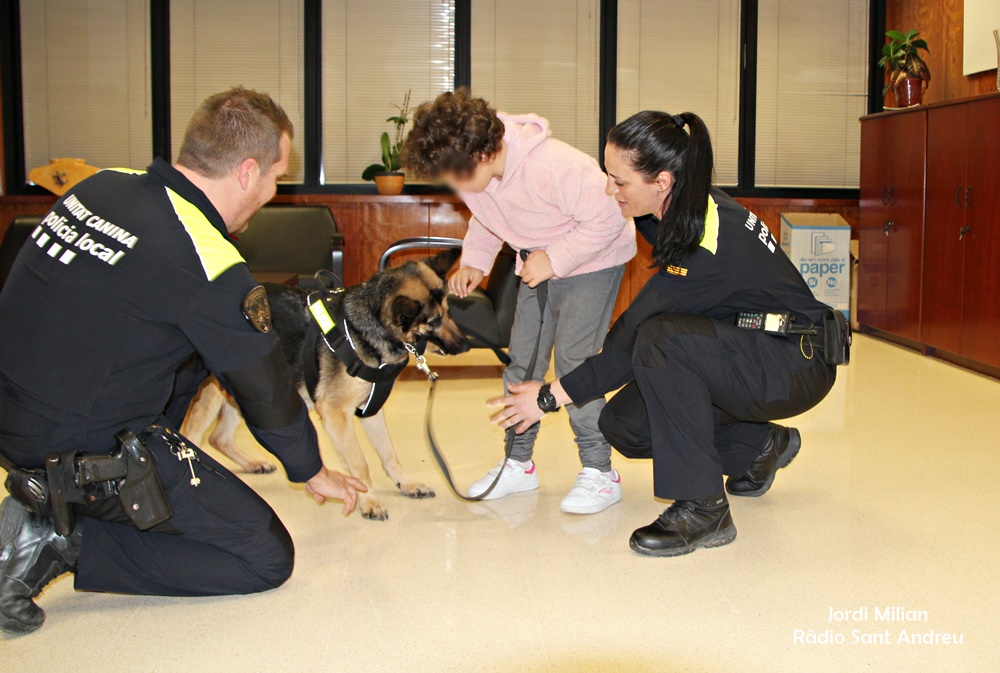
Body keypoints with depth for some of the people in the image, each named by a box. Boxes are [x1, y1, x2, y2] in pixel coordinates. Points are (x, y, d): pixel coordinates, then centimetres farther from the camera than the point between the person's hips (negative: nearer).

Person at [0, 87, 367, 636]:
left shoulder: (101, 185, 1)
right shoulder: (210, 266, -20)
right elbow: (265, 391, -6)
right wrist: (311, 472, 12)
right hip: (87, 455, -8)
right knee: (267, 556, 1)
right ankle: (64, 545, -6)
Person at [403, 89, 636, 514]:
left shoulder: (553, 165, -35)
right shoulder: (471, 172, -11)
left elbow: (607, 218, -28)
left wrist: (554, 259, -26)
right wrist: (474, 261, -7)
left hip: (593, 260, -7)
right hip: (539, 265, 8)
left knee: (573, 360, -15)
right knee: (522, 361, 6)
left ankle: (599, 471, -5)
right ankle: (519, 463, 18)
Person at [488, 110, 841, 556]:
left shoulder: (710, 251, -31)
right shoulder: (680, 206, -6)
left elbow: (630, 343, -26)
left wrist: (549, 397, -18)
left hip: (796, 365, -9)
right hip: (739, 359, 9)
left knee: (660, 340, -34)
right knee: (623, 424, -3)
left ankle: (703, 508, -22)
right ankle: (759, 446, 19)